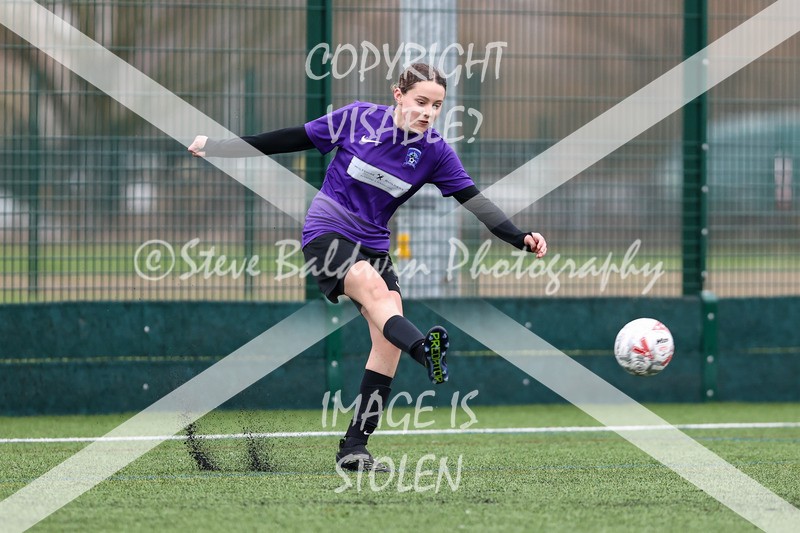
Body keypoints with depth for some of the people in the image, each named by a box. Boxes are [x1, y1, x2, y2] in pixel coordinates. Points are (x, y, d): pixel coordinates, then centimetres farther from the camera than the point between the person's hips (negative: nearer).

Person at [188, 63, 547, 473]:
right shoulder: (358, 119, -10)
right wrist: (215, 147, 3)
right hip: (326, 234, -5)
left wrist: (522, 239, -16)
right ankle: (425, 350, -65)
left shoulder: (435, 151, -3)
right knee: (372, 286, -34)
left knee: (388, 341, -12)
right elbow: (290, 140, -1)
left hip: (373, 246, 5)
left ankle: (354, 447, -8)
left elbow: (475, 202, -4)